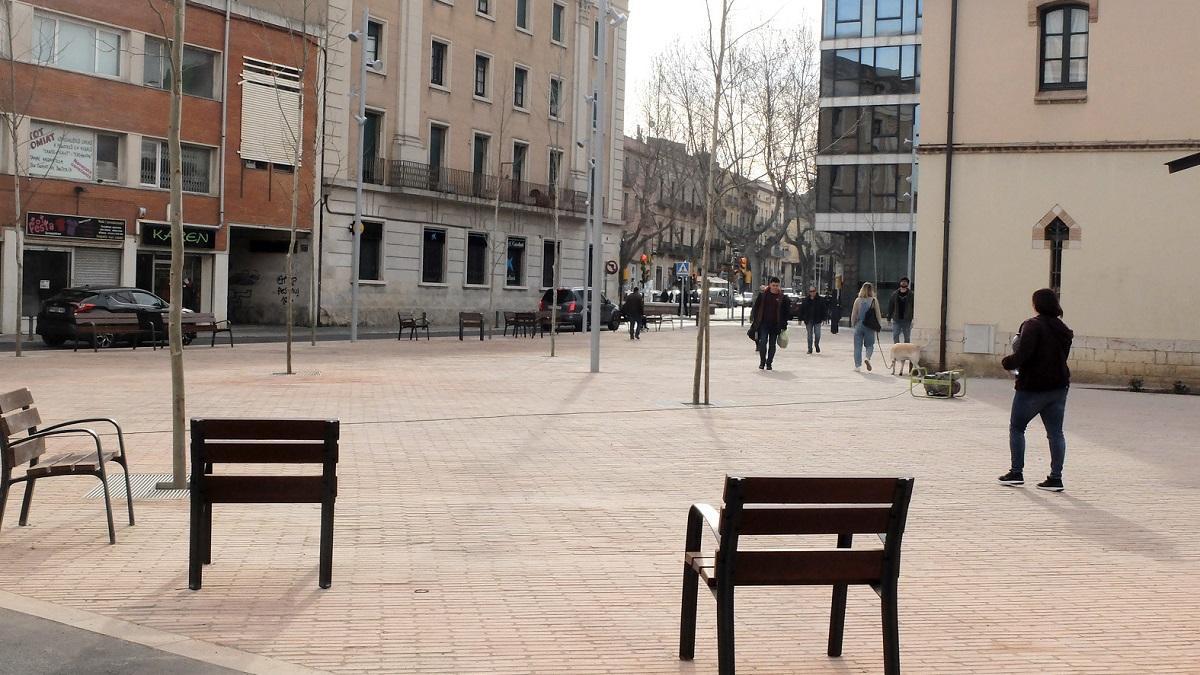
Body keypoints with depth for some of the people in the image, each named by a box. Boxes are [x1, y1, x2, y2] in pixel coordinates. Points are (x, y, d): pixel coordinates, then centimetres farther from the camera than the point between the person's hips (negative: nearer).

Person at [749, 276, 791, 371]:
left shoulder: (782, 297, 1)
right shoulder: (763, 295, 1)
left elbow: (787, 311, 6)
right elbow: (755, 307, 7)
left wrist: (784, 324, 0)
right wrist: (754, 320, 2)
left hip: (775, 325, 1)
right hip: (763, 323, -1)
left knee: (772, 344, 6)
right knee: (763, 342, -9)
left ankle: (769, 363, 16)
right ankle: (762, 362, 4)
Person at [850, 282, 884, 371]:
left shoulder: (858, 300, -2)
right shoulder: (874, 301, -5)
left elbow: (853, 315, 2)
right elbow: (878, 315, 0)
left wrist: (853, 324, 16)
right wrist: (879, 326, 12)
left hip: (859, 325, 1)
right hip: (870, 327, -1)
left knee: (858, 346, 8)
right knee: (870, 345, 13)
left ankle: (858, 365, 6)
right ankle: (868, 358, -14)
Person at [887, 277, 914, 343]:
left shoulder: (911, 295, 1)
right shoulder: (895, 294, 7)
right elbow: (890, 306, 10)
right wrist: (889, 318, 5)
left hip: (907, 320, -1)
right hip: (896, 320, 2)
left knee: (907, 337, 5)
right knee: (895, 336, -3)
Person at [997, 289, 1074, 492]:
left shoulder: (1033, 325, -14)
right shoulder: (1062, 329, 10)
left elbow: (1023, 353, -24)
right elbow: (1062, 356, 15)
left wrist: (1008, 362, -6)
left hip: (1032, 387, -6)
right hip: (1058, 386, 6)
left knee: (1016, 428, 9)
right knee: (1055, 432, 6)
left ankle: (1016, 472, 8)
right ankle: (1055, 477, 3)